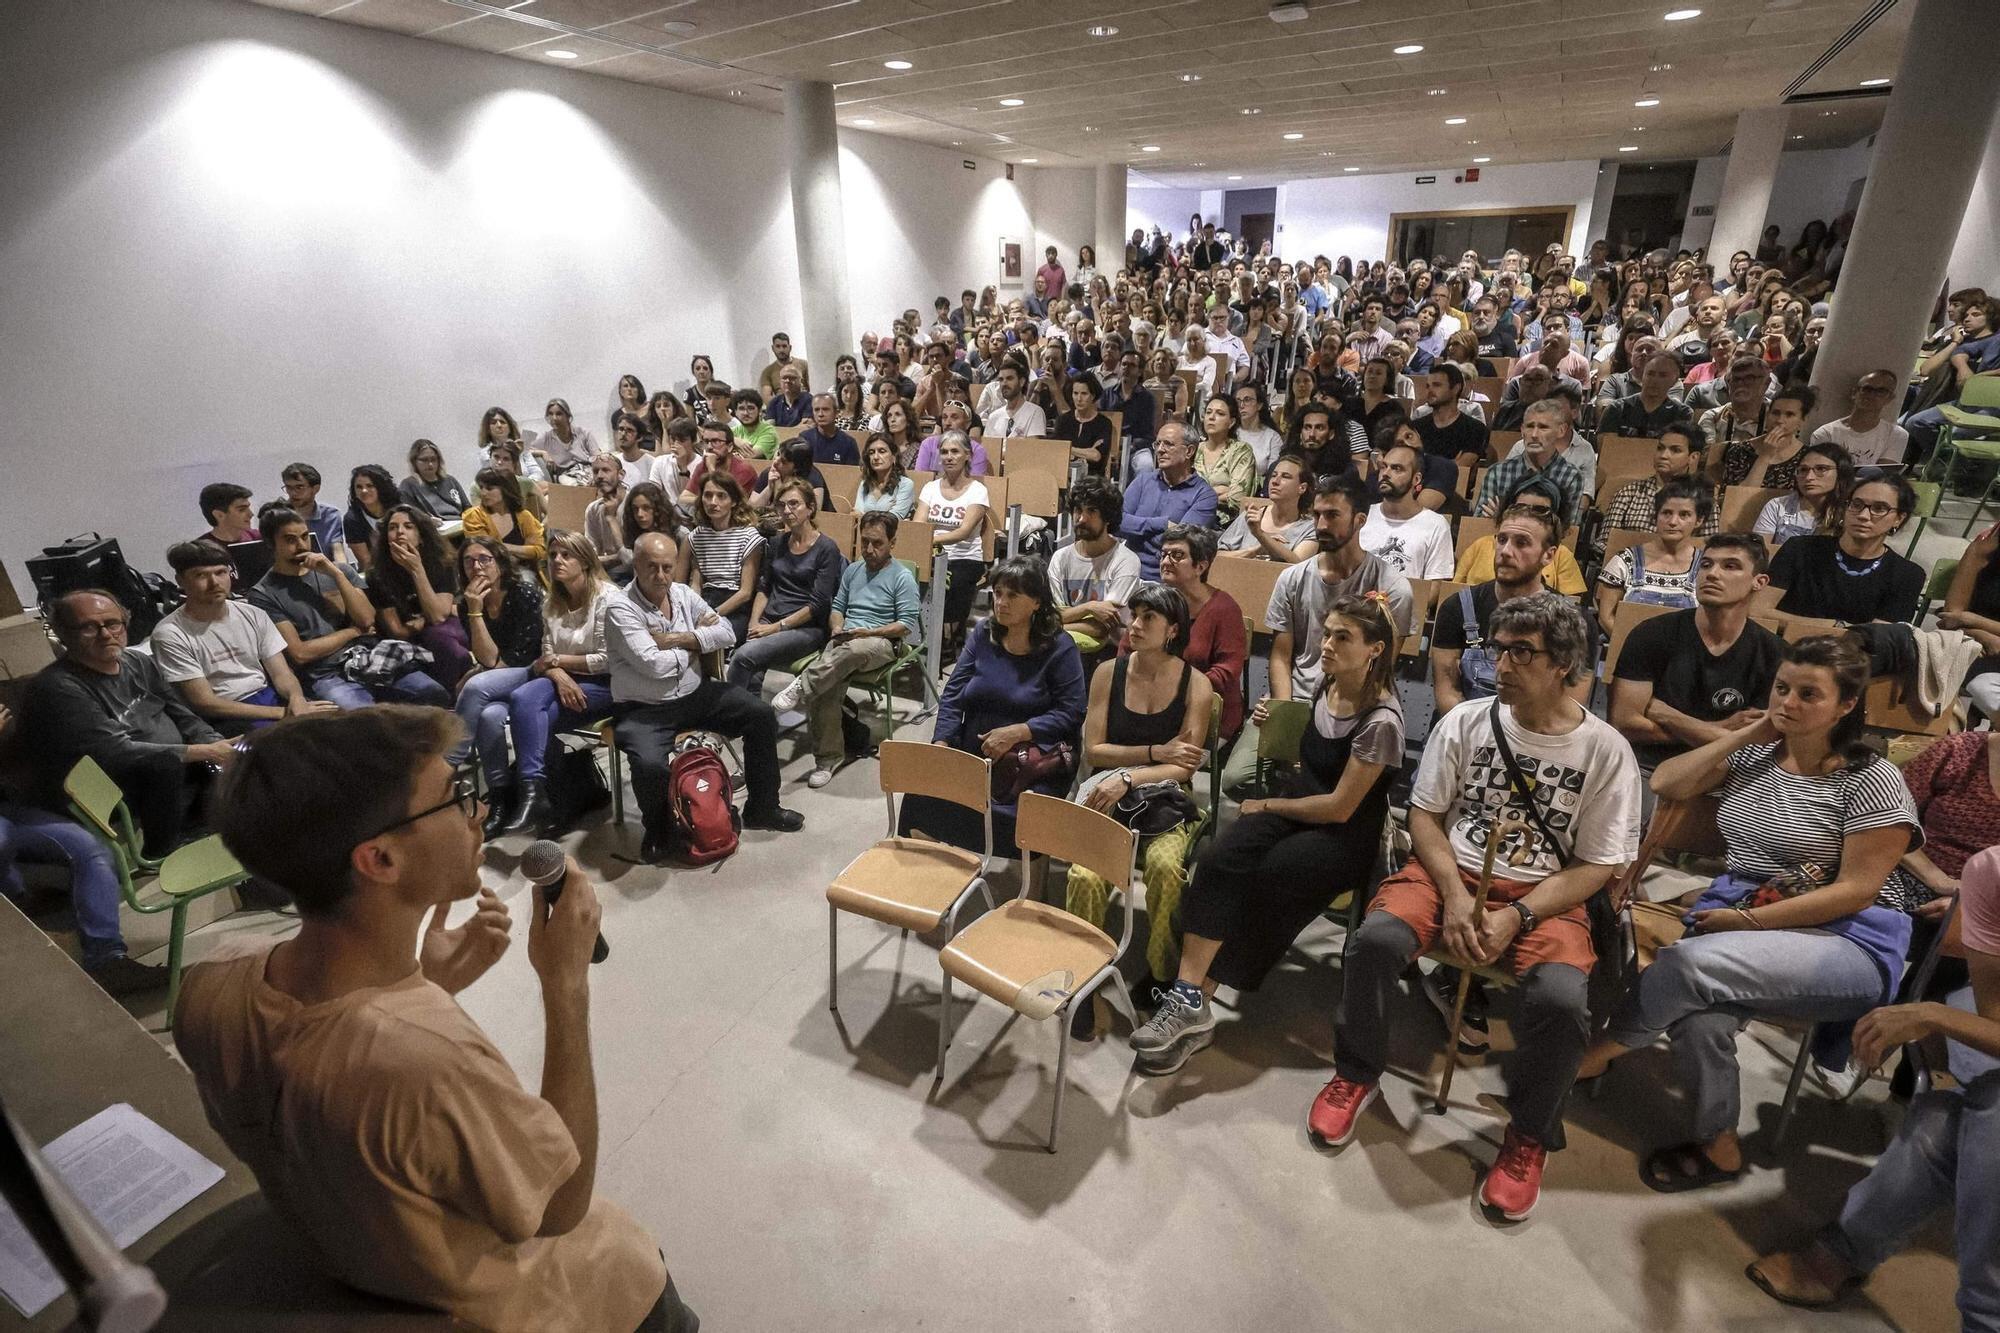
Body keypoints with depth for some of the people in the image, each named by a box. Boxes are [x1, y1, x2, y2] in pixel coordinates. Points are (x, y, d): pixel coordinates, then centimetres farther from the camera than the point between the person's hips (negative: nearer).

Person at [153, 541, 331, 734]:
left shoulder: (254, 615, 10)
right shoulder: (169, 634, -4)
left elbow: (281, 674, 7)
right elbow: (205, 703, -9)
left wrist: (296, 697, -18)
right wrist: (283, 713, -16)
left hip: (273, 696, 5)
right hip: (228, 716, -5)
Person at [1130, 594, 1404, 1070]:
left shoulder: (1380, 721, -19)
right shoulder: (1325, 686, 3)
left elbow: (1339, 808, -17)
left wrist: (1269, 806, -8)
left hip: (1347, 835, -6)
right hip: (1297, 808, 6)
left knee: (1253, 888, -26)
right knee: (1219, 860, -22)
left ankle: (1192, 1001, -13)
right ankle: (1189, 996, -28)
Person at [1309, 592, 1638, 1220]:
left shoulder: (1606, 750, -3)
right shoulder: (1465, 721, 1)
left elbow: (1597, 866, -3)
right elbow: (1425, 814, 4)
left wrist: (1516, 916, -17)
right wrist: (1454, 895, -13)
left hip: (1544, 895, -1)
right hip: (1451, 871, 1)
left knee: (1560, 998, -31)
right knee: (1375, 937, -28)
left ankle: (1529, 1135, 1)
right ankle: (1357, 1072, 1)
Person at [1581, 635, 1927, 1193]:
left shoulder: (1872, 782, -4)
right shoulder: (1753, 756, 12)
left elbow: (1857, 890, -9)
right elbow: (1665, 784, 2)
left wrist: (1748, 920, -15)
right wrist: (1746, 733, 1)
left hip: (1848, 942, -4)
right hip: (1737, 915, 4)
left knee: (1690, 960, -34)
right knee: (1701, 1017, -31)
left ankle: (1594, 1054, -12)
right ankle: (1717, 1146, -7)